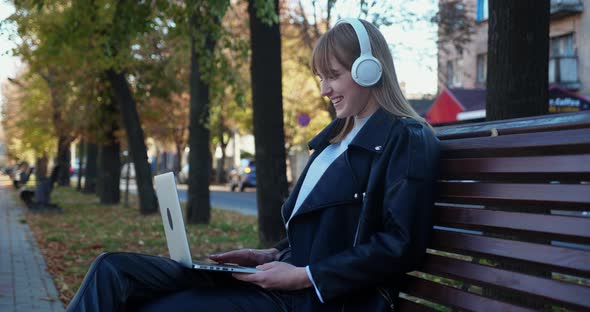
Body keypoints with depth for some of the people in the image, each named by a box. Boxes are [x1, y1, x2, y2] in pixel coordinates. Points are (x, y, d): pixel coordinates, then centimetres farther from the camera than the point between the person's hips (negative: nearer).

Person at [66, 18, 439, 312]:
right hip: (283, 276, 9)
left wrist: (306, 276, -16)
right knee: (113, 271, -6)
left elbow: (401, 245, -15)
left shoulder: (408, 141, -6)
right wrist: (273, 255, 8)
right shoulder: (338, 136, 21)